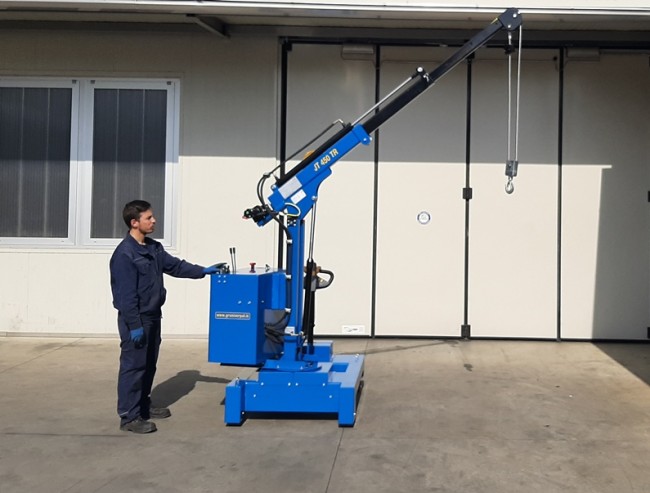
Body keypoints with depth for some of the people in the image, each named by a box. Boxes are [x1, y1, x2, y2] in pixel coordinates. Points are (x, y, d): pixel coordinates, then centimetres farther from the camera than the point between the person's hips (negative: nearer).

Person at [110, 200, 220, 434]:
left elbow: (174, 266, 16)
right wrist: (134, 325, -21)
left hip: (152, 316, 9)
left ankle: (144, 405, 31)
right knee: (133, 366, -3)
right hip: (136, 319, -9)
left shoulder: (154, 248, 8)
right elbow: (126, 294, -21)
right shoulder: (124, 254, -20)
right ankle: (129, 416, 5)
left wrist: (203, 271, 6)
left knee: (149, 364, 18)